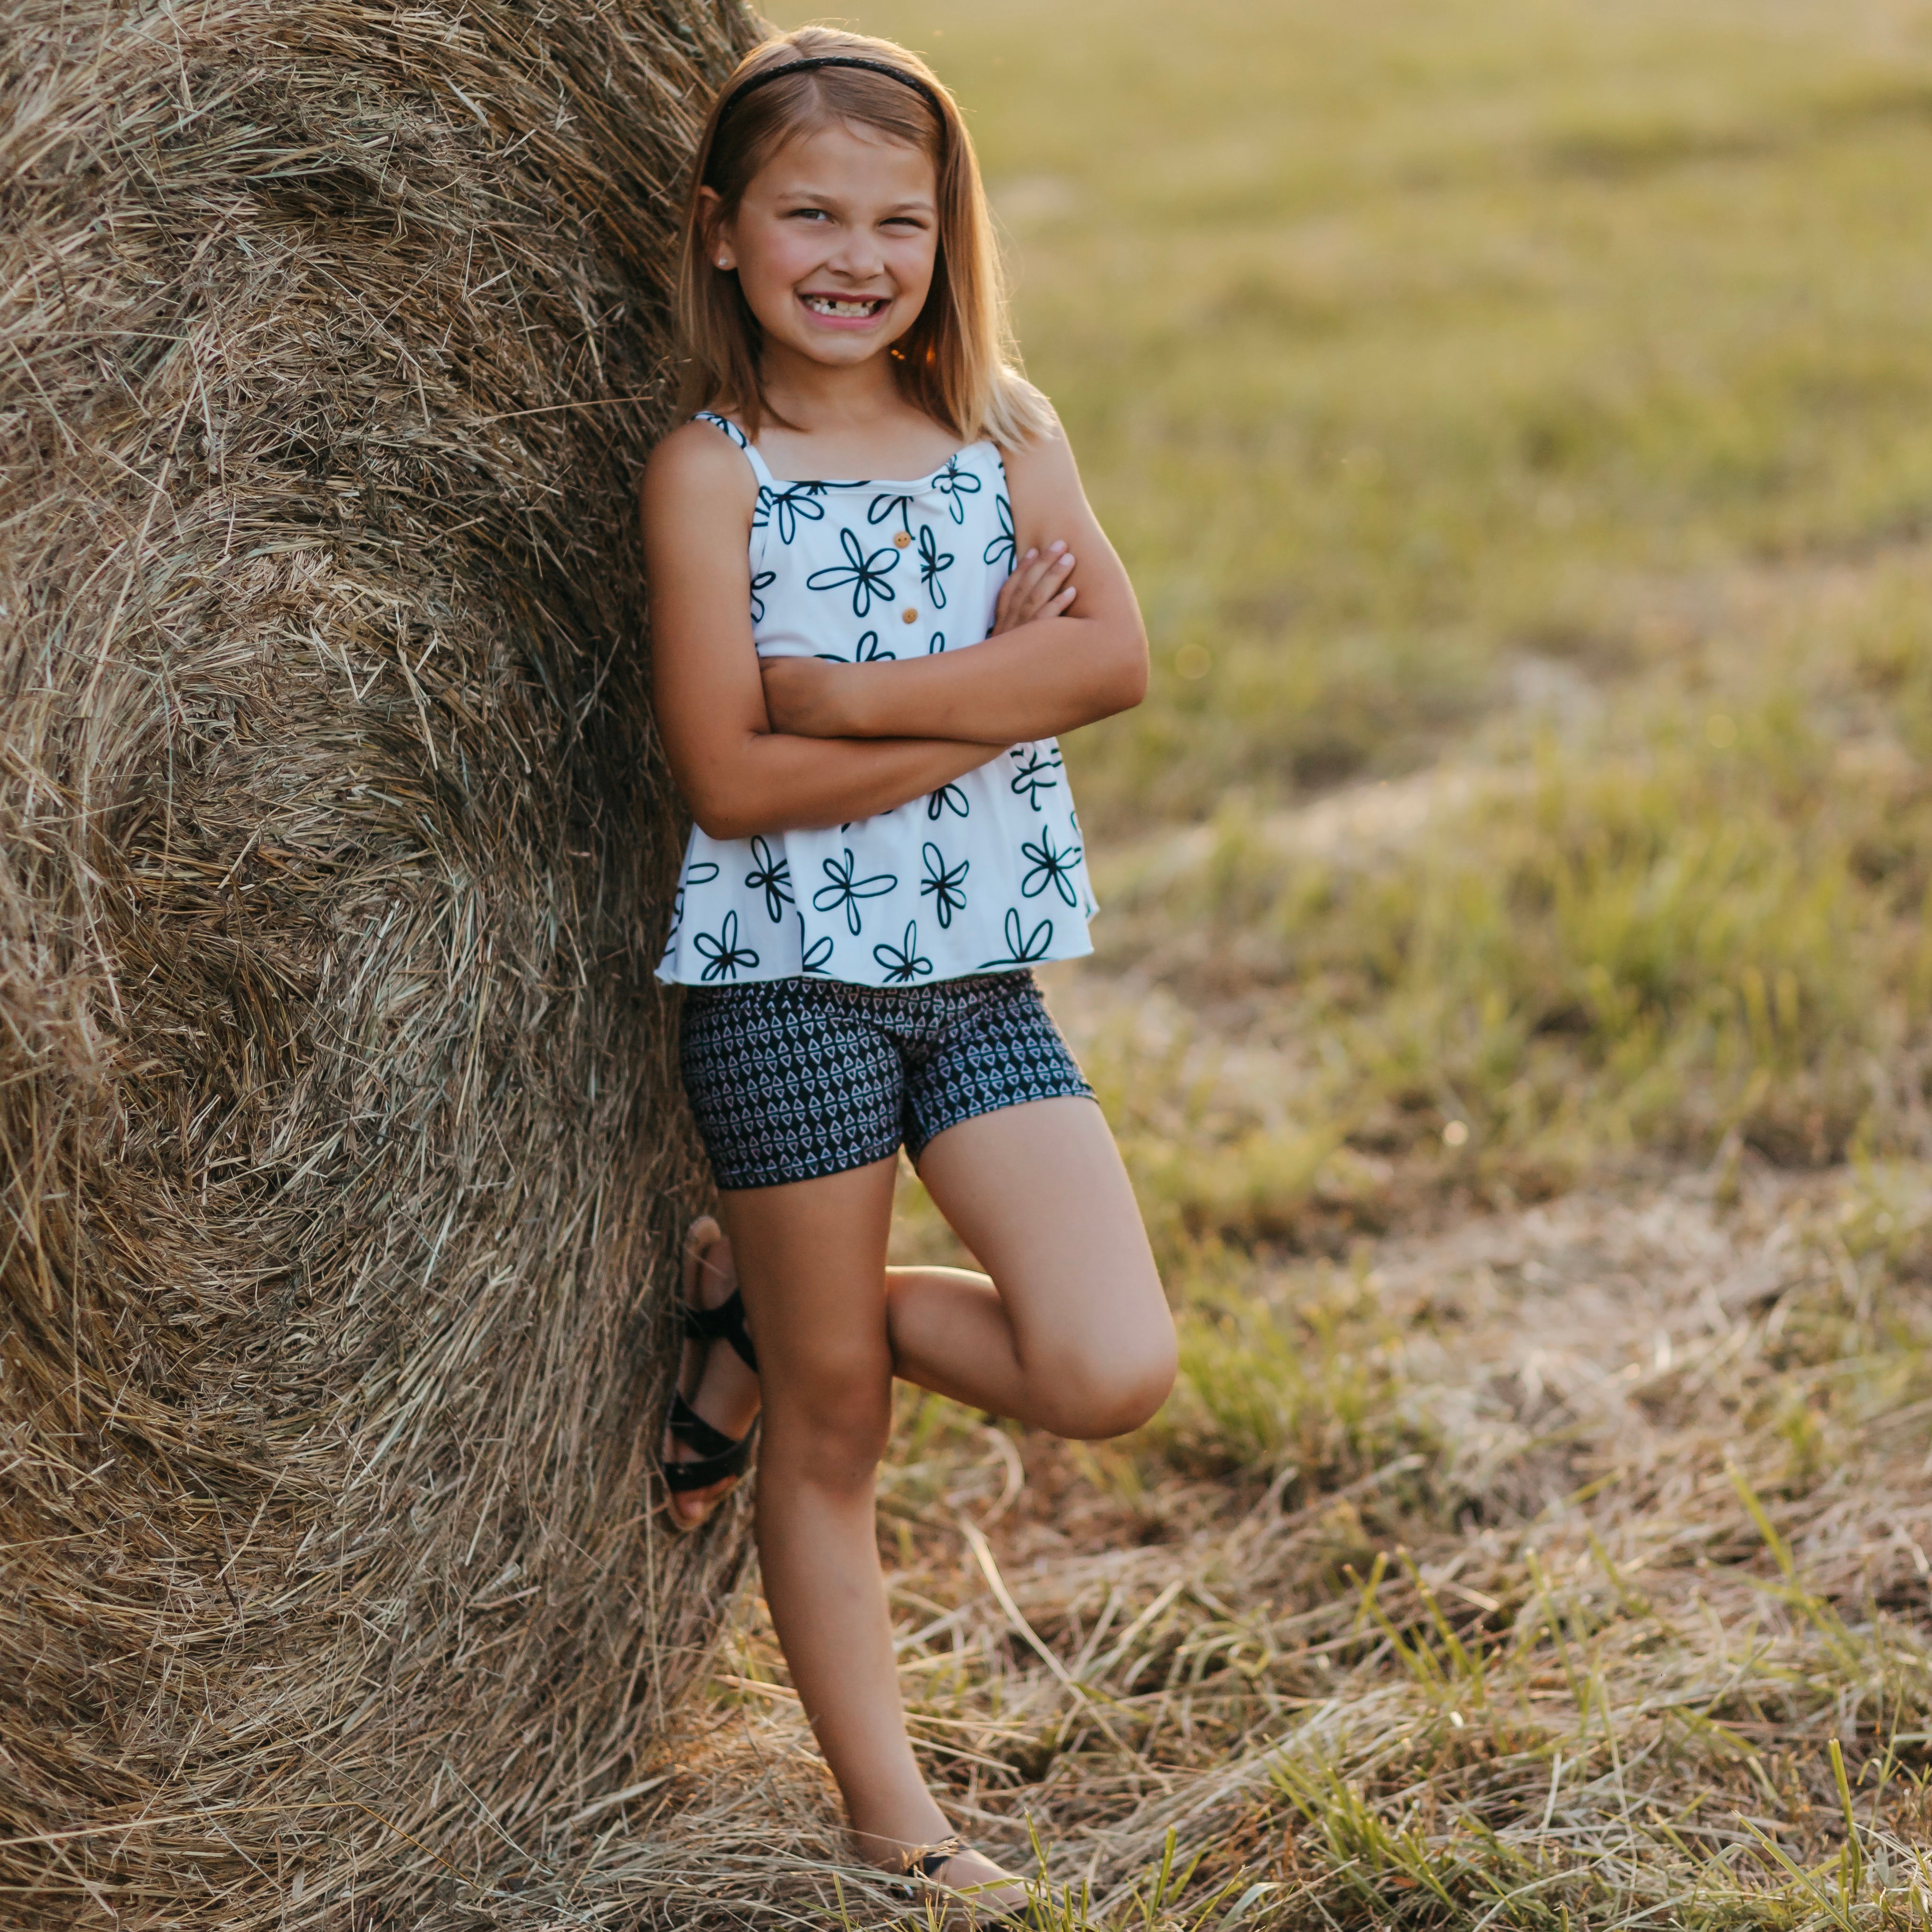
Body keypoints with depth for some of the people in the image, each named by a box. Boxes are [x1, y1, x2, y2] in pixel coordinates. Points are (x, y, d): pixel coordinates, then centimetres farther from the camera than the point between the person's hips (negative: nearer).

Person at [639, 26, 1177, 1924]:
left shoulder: (1002, 425, 6)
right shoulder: (709, 468, -7)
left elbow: (1117, 658, -9)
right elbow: (728, 779, -15)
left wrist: (853, 695, -17)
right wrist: (992, 694, -14)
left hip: (984, 975, 4)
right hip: (787, 977, -4)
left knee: (1110, 1373, -7)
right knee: (826, 1430, 6)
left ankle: (764, 1308, 16)